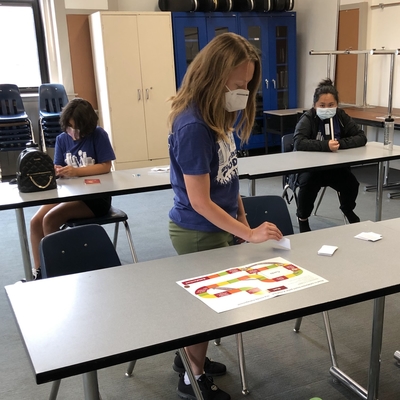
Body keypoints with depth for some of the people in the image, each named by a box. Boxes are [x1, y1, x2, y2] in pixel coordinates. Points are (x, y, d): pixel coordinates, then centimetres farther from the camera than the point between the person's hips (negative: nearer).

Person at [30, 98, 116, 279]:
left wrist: (76, 171, -25)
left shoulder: (98, 135, -8)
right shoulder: (62, 139, 6)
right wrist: (55, 171, -23)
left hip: (96, 196, -6)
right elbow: (58, 169, 3)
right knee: (35, 221, -14)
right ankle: (39, 271, -2)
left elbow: (106, 166, -14)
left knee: (50, 220, -22)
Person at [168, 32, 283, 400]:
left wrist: (240, 213, 13)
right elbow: (200, 202, -25)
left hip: (216, 225, 8)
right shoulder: (193, 126, -27)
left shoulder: (219, 114, 0)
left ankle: (188, 357, 44)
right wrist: (248, 233, -24)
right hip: (199, 232, -8)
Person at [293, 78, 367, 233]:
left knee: (351, 183, -19)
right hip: (308, 167, -4)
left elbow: (361, 137, -6)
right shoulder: (307, 118, -15)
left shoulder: (341, 116, -1)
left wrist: (340, 143, -23)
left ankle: (347, 209, 19)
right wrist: (326, 145, -40)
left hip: (335, 166, 4)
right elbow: (299, 142, -30)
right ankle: (302, 218, -3)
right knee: (309, 183, -33)